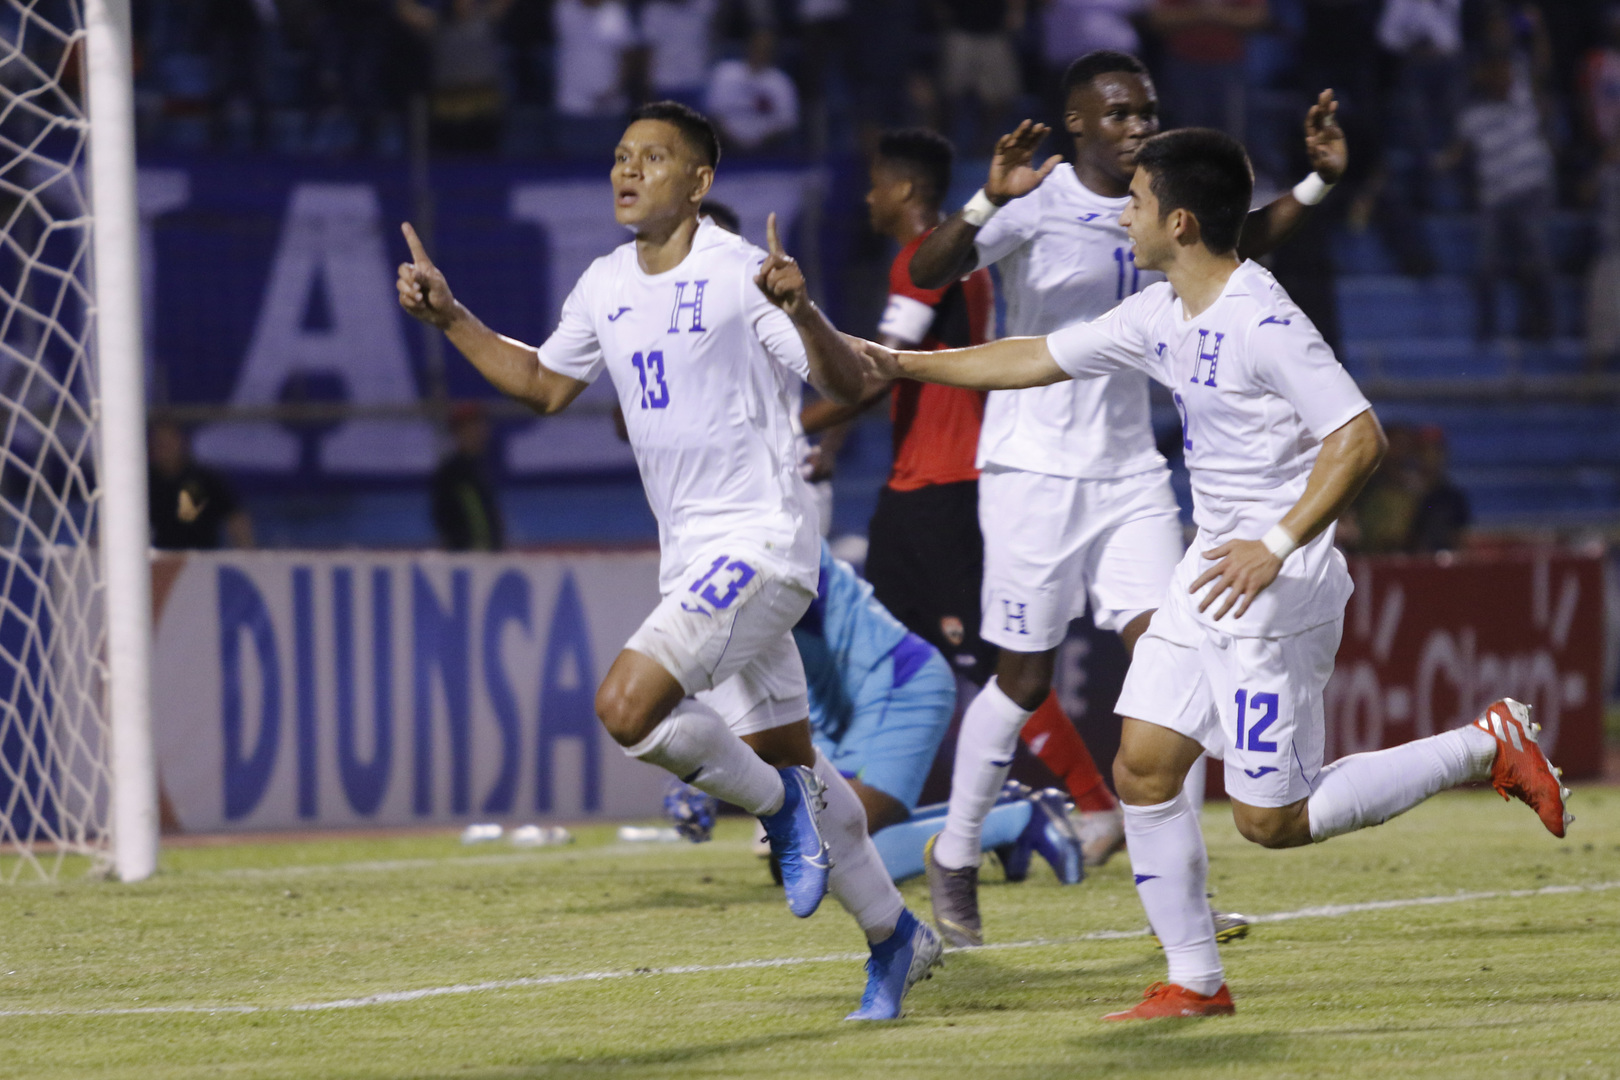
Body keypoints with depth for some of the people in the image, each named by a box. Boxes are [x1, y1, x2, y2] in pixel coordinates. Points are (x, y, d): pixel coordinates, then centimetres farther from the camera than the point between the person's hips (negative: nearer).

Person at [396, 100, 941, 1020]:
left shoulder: (740, 274, -14)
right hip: (691, 556, 8)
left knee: (628, 707, -23)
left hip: (762, 543, -8)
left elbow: (848, 384, -18)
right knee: (789, 762, 14)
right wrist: (450, 318, 14)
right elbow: (544, 384, 24)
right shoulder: (606, 287, 9)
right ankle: (895, 936, 29)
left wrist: (802, 313, -37)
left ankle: (780, 807, 0)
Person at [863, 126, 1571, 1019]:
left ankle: (1486, 749, 6)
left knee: (1272, 820, -5)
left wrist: (1278, 546, -28)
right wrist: (904, 365, 19)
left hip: (1279, 588, -9)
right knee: (1143, 769, 3)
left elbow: (1360, 439, -24)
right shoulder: (1162, 318, 8)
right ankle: (1195, 982, 11)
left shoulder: (1264, 324, -19)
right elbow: (1038, 360, 19)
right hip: (1207, 576, 9)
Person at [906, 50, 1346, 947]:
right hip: (1034, 469, -5)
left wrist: (1316, 182, 9)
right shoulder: (1037, 202, -12)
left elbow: (1238, 249, 24)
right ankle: (954, 859, 16)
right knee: (1025, 679, 1)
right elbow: (926, 274, -25)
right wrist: (990, 201, -42)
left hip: (1130, 469, 5)